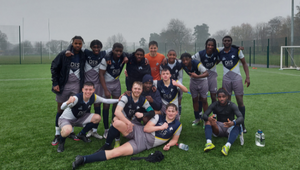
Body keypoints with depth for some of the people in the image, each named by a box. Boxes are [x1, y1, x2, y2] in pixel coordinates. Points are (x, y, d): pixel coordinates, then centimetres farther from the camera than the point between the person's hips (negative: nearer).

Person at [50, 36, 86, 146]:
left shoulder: (83, 56, 0)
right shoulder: (63, 54, -7)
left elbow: (84, 70, 10)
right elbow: (54, 68, -2)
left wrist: (82, 85, 1)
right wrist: (55, 83, -8)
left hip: (76, 86, 2)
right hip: (63, 86, -2)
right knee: (60, 110, 5)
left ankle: (71, 132, 24)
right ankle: (57, 134, 17)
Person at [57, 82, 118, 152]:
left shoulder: (93, 97, -16)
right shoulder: (77, 98, -34)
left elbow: (106, 100, -5)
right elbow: (62, 108, -44)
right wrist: (68, 102, -66)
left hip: (79, 118, 6)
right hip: (66, 119, -6)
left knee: (97, 117, -12)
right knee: (67, 130, -40)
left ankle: (81, 134, 12)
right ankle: (61, 142, 0)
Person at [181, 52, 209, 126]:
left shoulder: (197, 63, -34)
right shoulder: (183, 65, -21)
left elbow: (206, 73, -38)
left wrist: (197, 76, -52)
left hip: (202, 81, -4)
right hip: (193, 82, 4)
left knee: (204, 100, -2)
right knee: (195, 100, 8)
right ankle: (197, 118, 22)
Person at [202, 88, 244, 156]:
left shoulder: (232, 105, -12)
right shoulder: (215, 105, -6)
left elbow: (241, 118, -25)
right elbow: (204, 115, -14)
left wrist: (233, 123, -48)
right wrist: (208, 118, -39)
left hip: (230, 128, -2)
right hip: (219, 128, 2)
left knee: (237, 126, -34)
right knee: (208, 121, -24)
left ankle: (227, 146, -54)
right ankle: (209, 143, -42)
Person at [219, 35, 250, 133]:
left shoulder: (237, 51, 1)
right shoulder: (220, 53, 6)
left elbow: (244, 63, 5)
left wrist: (247, 77, -4)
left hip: (237, 78, -1)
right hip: (226, 79, 2)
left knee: (240, 101, -3)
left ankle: (242, 124, 7)